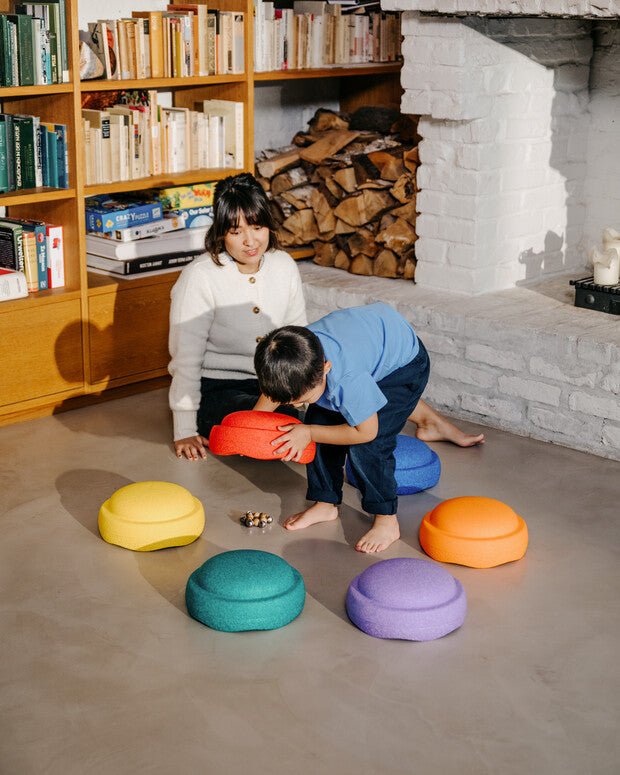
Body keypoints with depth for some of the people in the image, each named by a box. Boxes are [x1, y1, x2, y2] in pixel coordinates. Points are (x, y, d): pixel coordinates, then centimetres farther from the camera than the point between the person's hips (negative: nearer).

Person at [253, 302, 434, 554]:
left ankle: (387, 522, -3)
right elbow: (274, 389, 1)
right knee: (319, 420, 0)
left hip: (405, 365, -7)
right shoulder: (293, 360, -25)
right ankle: (326, 504, 18)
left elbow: (366, 432, -27)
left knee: (366, 446, -19)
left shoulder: (348, 379, -44)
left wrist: (309, 434, -24)